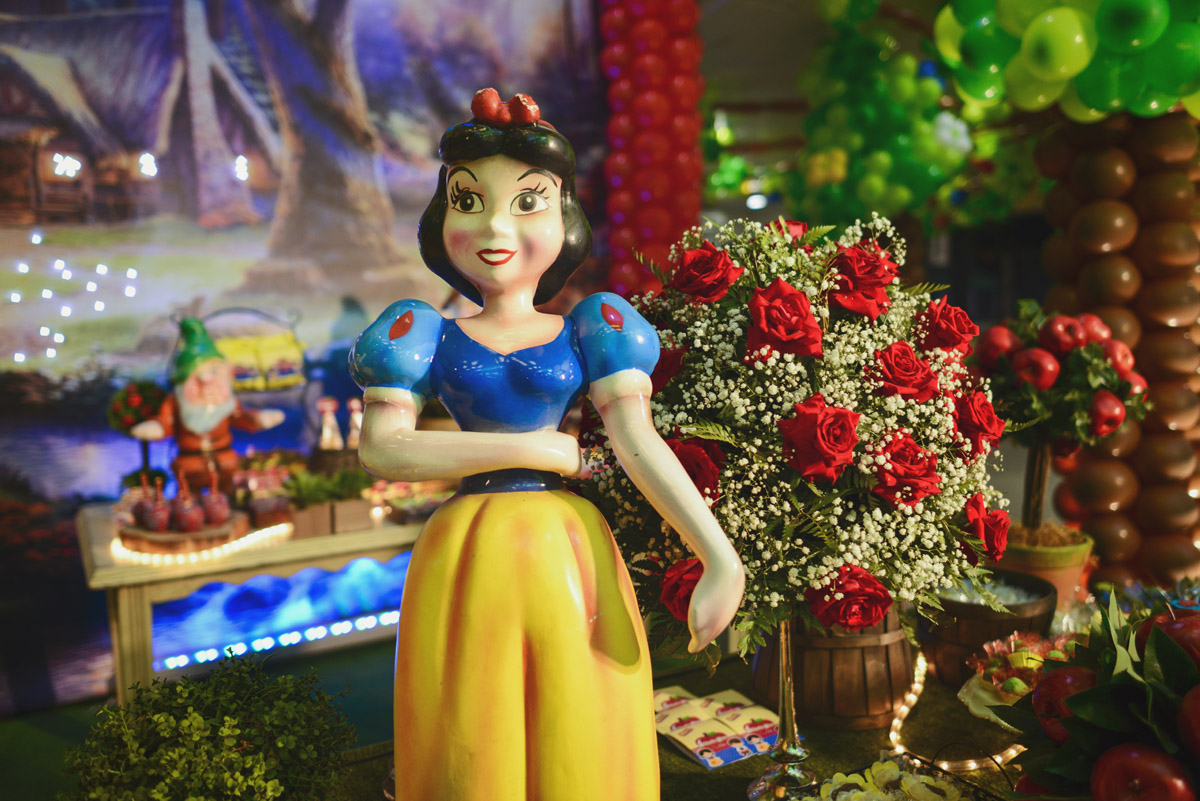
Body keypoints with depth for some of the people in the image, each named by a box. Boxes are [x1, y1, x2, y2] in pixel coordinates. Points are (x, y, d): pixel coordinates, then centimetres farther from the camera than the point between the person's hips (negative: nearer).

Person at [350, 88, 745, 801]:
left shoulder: (586, 332, 5)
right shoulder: (429, 335, 6)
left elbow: (640, 442, -4)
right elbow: (382, 449, -6)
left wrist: (721, 558, -15)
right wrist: (534, 449, -9)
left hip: (570, 555, 1)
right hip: (468, 560, 0)